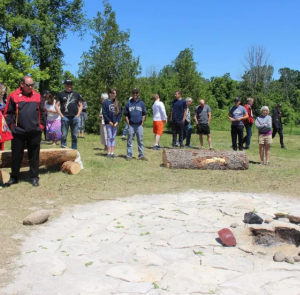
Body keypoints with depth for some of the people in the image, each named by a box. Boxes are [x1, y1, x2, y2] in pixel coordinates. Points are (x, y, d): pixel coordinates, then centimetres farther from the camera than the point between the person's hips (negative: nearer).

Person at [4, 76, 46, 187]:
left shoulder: (37, 96, 6)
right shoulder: (14, 96, -2)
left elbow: (43, 112, 11)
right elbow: (8, 113, 1)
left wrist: (41, 125, 6)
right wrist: (12, 126, -4)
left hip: (35, 132, 2)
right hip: (18, 132, -1)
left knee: (34, 156, 7)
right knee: (16, 156, 8)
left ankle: (34, 177, 17)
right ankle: (14, 177, 22)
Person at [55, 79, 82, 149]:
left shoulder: (76, 94, 16)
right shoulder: (60, 94, 8)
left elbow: (80, 105, 18)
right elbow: (57, 105, 4)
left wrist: (78, 114, 4)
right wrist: (61, 115, -7)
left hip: (75, 117, 3)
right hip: (65, 117, -3)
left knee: (75, 136, 6)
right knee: (64, 135, -4)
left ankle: (74, 150, 13)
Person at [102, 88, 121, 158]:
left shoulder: (117, 102, 9)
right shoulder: (106, 102, -3)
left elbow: (120, 112, 7)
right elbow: (104, 113, -6)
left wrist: (117, 122, -4)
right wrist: (109, 122, -11)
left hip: (115, 123, 4)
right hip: (108, 123, -4)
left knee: (113, 137, 6)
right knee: (109, 137, -4)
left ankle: (112, 152, 8)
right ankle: (109, 153, -1)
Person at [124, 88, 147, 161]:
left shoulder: (141, 103, 10)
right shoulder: (128, 103, 8)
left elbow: (144, 114, 10)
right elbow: (126, 115, 8)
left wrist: (142, 123, 1)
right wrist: (128, 124, -1)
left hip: (139, 125, 1)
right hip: (131, 125, 0)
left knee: (140, 141, 3)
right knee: (129, 141, 2)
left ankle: (141, 155, 8)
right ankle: (129, 155, 8)